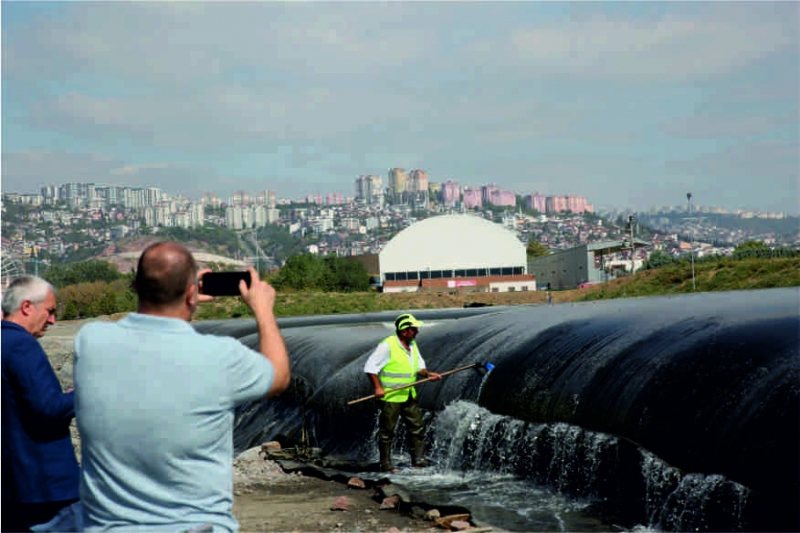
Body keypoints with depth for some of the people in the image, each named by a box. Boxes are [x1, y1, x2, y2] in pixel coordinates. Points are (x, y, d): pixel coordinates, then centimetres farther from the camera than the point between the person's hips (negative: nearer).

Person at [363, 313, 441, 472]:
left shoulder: (412, 344, 8)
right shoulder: (387, 345, -16)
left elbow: (418, 365, 18)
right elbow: (370, 367, -15)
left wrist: (427, 374, -2)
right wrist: (378, 387, -22)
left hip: (409, 395, 8)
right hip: (390, 396, -7)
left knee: (417, 427, 8)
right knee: (387, 431, 1)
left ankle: (418, 458, 17)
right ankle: (386, 464, 9)